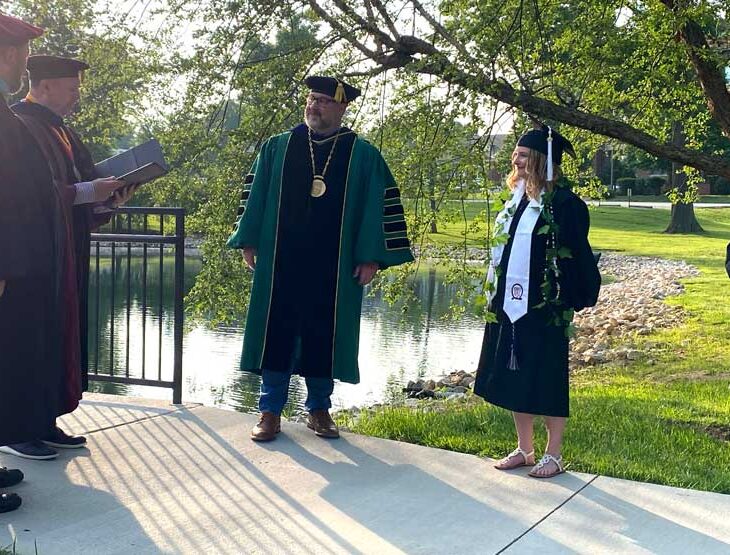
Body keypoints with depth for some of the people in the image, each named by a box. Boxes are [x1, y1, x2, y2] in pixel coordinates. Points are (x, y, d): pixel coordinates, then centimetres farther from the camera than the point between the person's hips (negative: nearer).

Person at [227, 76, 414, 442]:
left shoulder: (363, 156, 3)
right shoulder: (277, 148, 8)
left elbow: (381, 204, 0)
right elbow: (254, 193, 10)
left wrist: (372, 258, -6)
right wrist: (248, 242, 3)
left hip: (332, 267, -1)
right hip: (280, 262, 1)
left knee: (324, 336, 7)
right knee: (276, 332, 4)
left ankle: (319, 409, 21)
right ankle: (270, 411, 12)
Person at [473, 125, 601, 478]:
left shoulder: (564, 204, -13)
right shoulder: (517, 199, 10)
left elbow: (578, 255, -13)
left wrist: (572, 300, -15)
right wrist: (496, 296, 15)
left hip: (543, 308, -8)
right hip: (509, 305, 8)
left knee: (546, 379, 2)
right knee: (513, 377, 12)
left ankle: (554, 455, 15)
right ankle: (524, 450, 25)